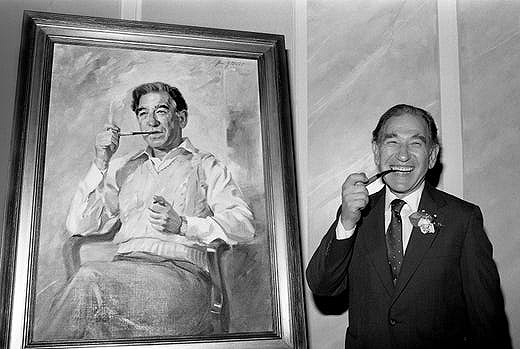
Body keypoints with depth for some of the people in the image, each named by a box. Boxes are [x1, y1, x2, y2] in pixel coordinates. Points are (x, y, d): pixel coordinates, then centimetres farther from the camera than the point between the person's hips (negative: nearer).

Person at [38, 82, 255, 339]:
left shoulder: (205, 166, 17)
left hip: (182, 270, -3)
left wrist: (182, 224, -12)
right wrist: (101, 163, 7)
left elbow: (243, 226, 2)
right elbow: (78, 227, 15)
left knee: (89, 280, -30)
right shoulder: (123, 168, 27)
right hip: (125, 266, 3)